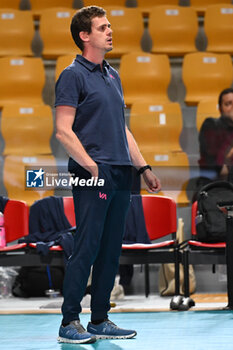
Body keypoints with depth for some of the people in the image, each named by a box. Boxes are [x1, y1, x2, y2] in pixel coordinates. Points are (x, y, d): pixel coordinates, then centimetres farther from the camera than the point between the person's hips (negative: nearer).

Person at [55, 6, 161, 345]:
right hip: (93, 177, -8)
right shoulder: (73, 75, -6)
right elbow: (64, 131, -12)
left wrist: (144, 167, 17)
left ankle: (100, 320, 16)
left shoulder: (113, 75, 18)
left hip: (120, 176, 8)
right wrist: (91, 166, -16)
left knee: (111, 252, 9)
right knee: (86, 249, -8)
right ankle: (70, 323, -2)